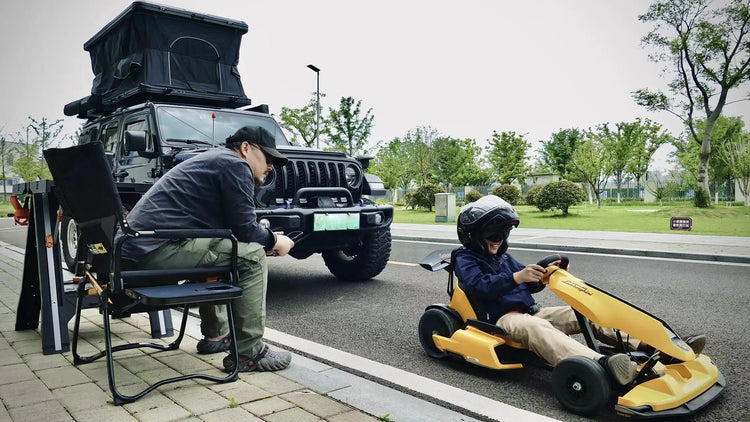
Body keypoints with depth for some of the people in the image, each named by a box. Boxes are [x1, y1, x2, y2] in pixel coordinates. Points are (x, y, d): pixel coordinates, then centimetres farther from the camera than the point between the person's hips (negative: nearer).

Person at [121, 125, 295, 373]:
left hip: (139, 247, 11)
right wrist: (274, 241, 7)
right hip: (160, 248, -11)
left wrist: (268, 239, 20)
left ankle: (215, 335, 34)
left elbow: (230, 227, 26)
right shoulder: (234, 164, -6)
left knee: (215, 250, 31)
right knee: (252, 256, -10)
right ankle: (248, 353, -5)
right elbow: (245, 229, -11)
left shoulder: (215, 159, 25)